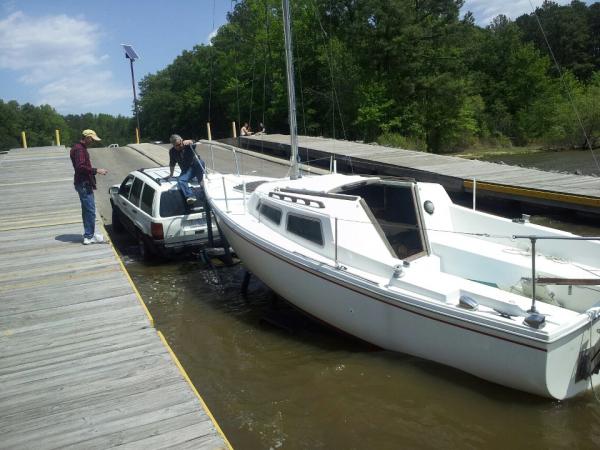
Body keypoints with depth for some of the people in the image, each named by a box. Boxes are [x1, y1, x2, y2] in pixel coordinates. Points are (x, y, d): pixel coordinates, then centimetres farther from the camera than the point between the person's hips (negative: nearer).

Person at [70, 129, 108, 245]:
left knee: (87, 210, 15)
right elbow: (80, 167, -24)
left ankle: (89, 234, 23)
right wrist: (96, 170, -23)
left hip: (84, 183, 11)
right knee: (90, 210, -9)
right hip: (84, 184, -11)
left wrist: (95, 171, 14)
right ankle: (89, 237, -5)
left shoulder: (81, 148, 18)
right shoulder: (79, 149, -14)